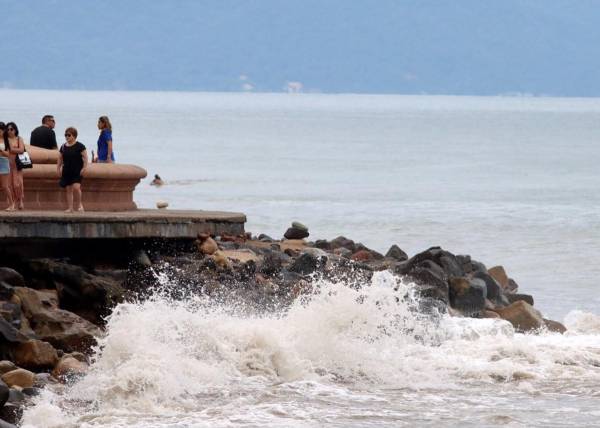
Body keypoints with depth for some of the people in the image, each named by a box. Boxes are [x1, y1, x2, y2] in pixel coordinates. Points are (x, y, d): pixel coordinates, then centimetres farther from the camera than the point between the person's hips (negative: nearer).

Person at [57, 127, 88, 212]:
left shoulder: (80, 146, -4)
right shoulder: (63, 147, 10)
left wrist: (84, 168, -13)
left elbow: (85, 158, -5)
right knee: (69, 189, 4)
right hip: (67, 172, 5)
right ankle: (70, 208, 8)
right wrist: (58, 168, 7)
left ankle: (79, 204, 2)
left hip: (77, 171, -5)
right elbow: (60, 159, 16)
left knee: (76, 187, -17)